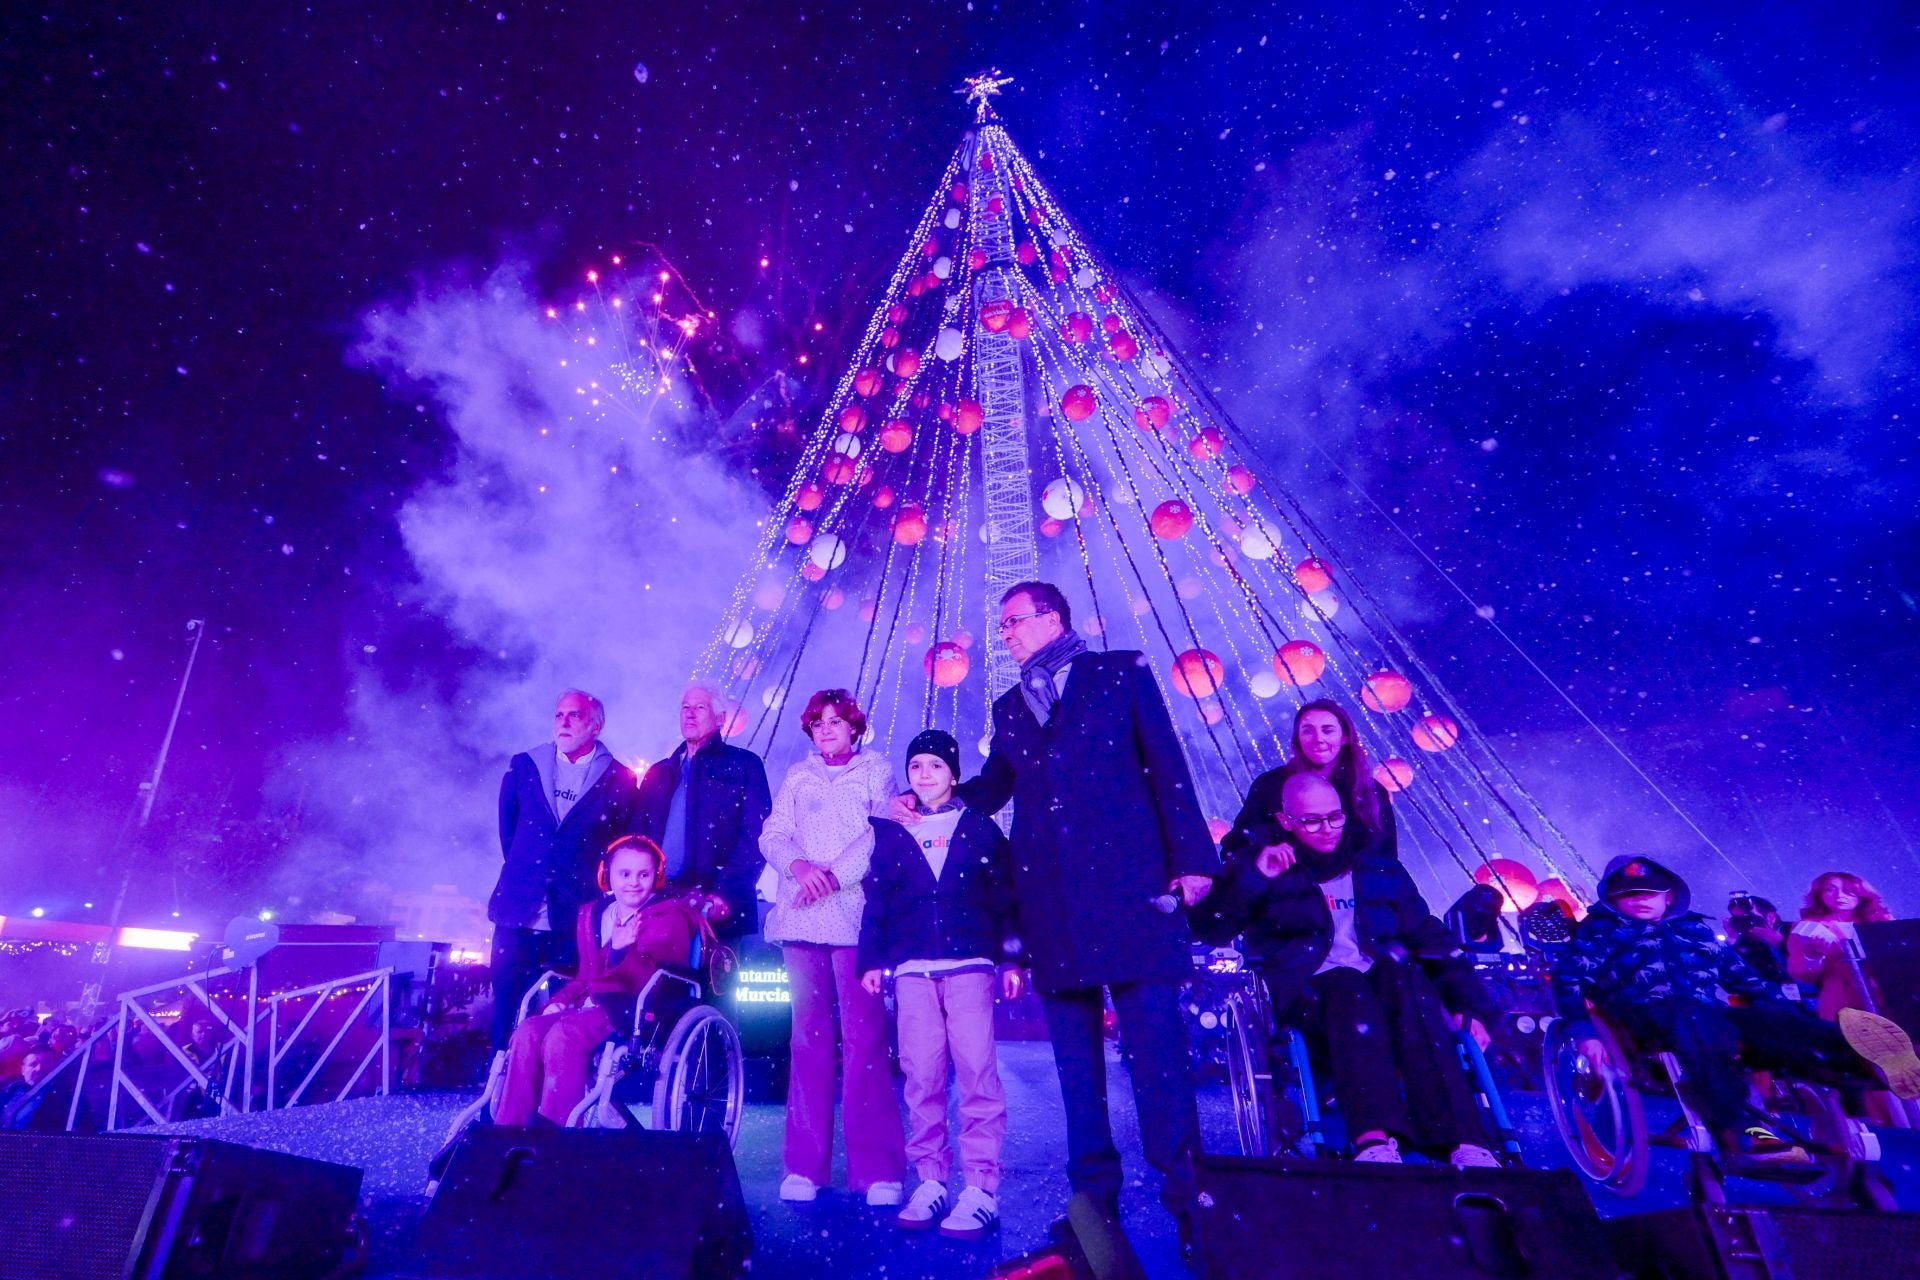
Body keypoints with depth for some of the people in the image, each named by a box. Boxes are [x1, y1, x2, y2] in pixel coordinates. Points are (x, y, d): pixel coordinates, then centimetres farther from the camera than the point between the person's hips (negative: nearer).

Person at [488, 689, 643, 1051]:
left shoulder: (620, 780, 0)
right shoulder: (523, 766, 9)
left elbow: (625, 845, 5)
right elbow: (507, 828, 19)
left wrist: (594, 881, 2)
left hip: (578, 913, -2)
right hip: (519, 906, 2)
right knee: (507, 1005, 5)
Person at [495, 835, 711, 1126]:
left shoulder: (669, 917, -3)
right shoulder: (591, 915, 18)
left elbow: (650, 977, -15)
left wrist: (619, 952, -30)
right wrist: (560, 1001, 3)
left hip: (641, 1012, -7)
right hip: (593, 1004, 7)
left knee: (563, 1034, -31)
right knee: (527, 1033, -20)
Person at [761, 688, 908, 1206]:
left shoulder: (876, 770, 10)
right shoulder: (797, 776, 19)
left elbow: (881, 834, -3)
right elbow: (772, 834, 9)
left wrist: (834, 876, -13)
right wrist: (798, 865, -11)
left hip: (856, 916, -3)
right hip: (802, 918, 3)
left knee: (864, 1036, -7)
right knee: (809, 1036, 3)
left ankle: (876, 1167, -2)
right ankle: (804, 1164, 10)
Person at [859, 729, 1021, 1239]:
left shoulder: (979, 827, 9)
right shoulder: (891, 832, 13)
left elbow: (1005, 895, 7)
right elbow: (876, 900, 10)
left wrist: (1012, 959, 1)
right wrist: (872, 959, 1)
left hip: (970, 963, -2)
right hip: (912, 968, 2)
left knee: (975, 1069, -6)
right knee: (922, 1074, 3)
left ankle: (981, 1189, 0)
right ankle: (931, 1182, 14)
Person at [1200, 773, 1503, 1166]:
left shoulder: (1378, 867, 23)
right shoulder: (1269, 869, 14)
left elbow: (1431, 937, 21)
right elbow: (1210, 930, 1)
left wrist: (1469, 1003, 6)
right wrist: (1253, 875, -10)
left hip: (1389, 981, 2)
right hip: (1310, 990, -2)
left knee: (1402, 977, -31)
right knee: (1348, 986, -35)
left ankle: (1461, 1140, -39)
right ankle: (1375, 1138, -49)